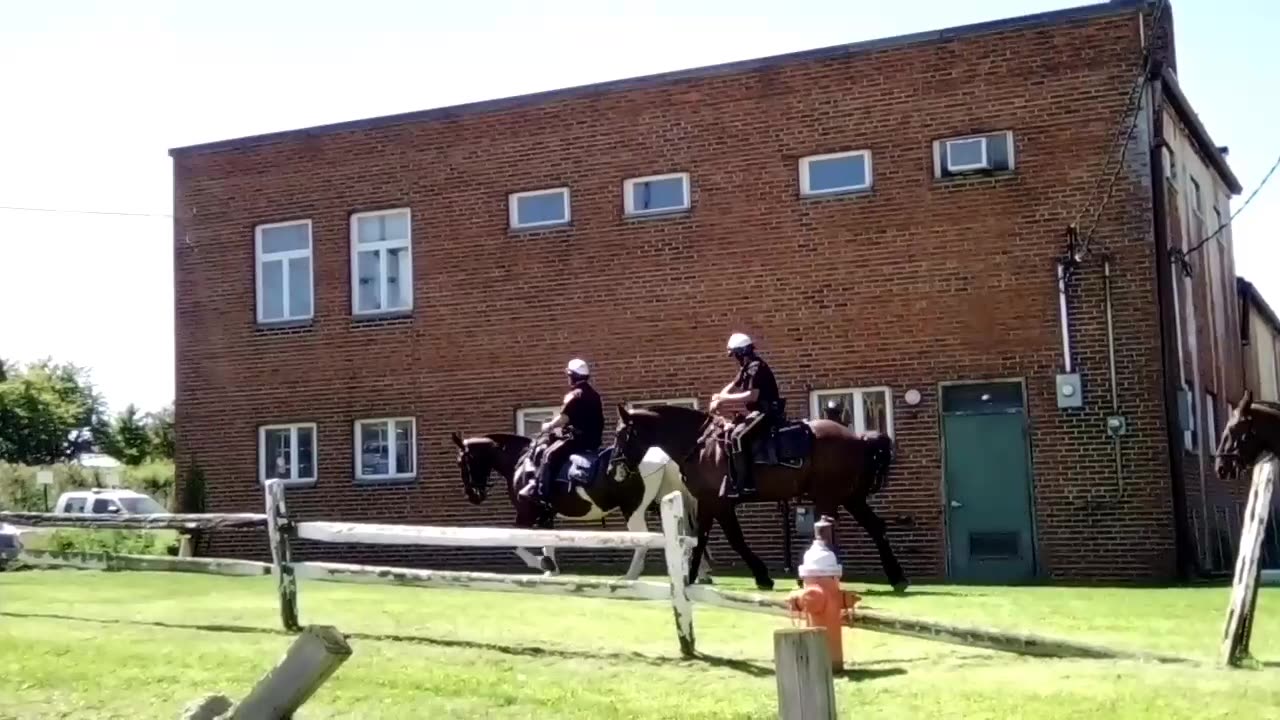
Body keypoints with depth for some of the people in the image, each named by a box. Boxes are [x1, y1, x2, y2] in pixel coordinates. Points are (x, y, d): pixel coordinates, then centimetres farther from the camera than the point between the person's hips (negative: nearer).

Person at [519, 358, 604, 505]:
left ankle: (539, 491, -28)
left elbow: (563, 418, -15)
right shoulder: (594, 394, 19)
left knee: (550, 454, -16)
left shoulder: (575, 395, -10)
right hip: (593, 438, 10)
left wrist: (548, 426, 3)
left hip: (579, 436, -10)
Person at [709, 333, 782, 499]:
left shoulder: (756, 367, -17)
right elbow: (733, 385, 26)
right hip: (757, 412, 11)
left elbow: (752, 395, -26)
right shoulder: (746, 368, 14)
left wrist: (724, 398, -19)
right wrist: (719, 397, 5)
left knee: (738, 436, -26)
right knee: (727, 433, 11)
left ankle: (746, 485, -29)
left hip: (767, 412, -11)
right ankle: (732, 479, 13)